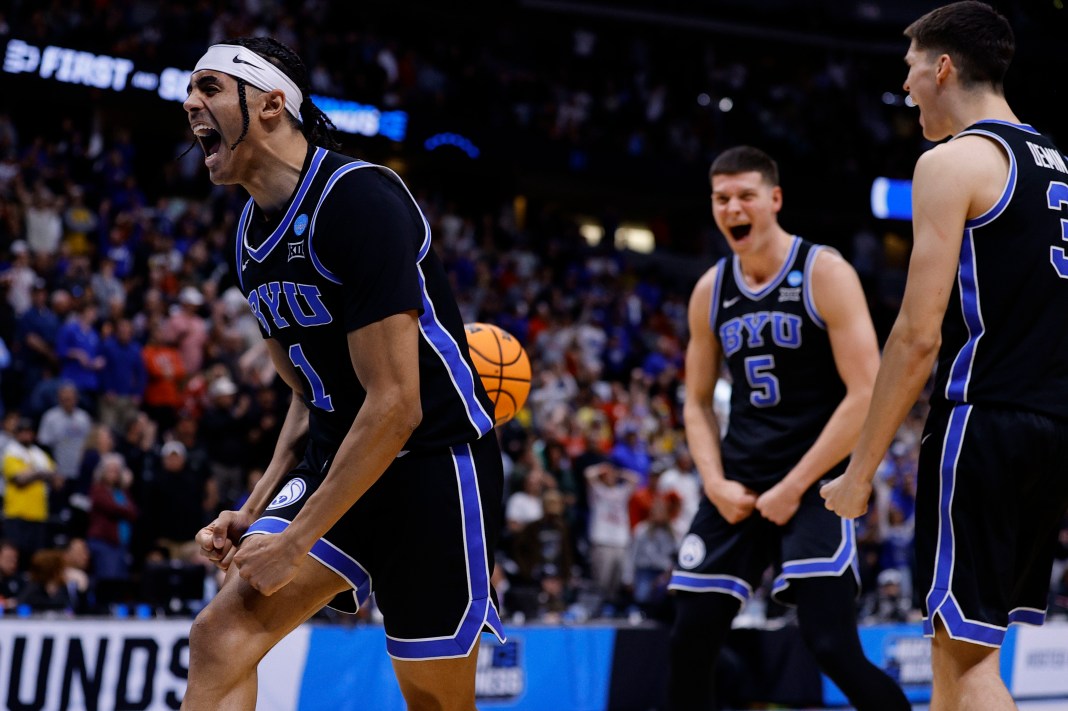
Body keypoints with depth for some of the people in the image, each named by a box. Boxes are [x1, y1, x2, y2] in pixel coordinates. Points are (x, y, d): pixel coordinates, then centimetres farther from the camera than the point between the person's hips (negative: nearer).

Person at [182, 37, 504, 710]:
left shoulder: (357, 198, -19)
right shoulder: (252, 236, 9)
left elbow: (396, 407, -22)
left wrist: (297, 540, -19)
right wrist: (256, 511, 6)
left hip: (436, 463, -7)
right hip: (335, 462, 7)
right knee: (221, 638, -10)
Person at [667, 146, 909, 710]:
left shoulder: (825, 273, -9)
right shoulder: (710, 291, 7)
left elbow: (867, 395, -14)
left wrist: (795, 487, -15)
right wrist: (716, 483, -2)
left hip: (814, 480, -5)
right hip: (737, 484, 6)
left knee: (831, 644, -17)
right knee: (690, 639, 4)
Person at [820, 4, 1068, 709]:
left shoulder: (953, 162, -8)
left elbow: (919, 336, -13)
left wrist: (862, 468, -9)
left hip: (983, 419, -9)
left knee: (966, 651, -6)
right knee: (958, 639, 16)